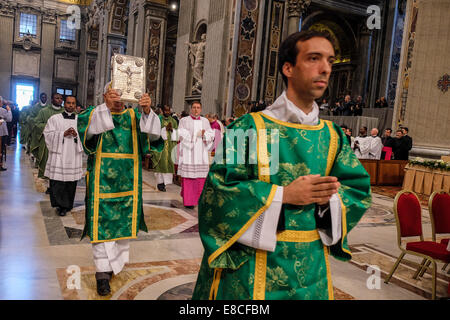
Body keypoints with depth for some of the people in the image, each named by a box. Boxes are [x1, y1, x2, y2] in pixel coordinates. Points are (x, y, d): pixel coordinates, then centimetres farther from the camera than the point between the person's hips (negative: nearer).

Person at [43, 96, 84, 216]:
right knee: (58, 181, -6)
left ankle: (67, 205, 15)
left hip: (74, 155, 2)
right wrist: (63, 133, -11)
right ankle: (60, 204, 6)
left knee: (71, 180, 3)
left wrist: (76, 134, -11)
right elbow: (48, 134, 0)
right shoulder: (55, 118, 6)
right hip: (58, 154, -2)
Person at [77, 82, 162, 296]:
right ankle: (102, 273, 4)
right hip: (102, 178, -2)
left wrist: (147, 111, -28)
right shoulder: (96, 113, 1)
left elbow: (153, 134, -10)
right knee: (102, 220, -3)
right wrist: (106, 108, -33)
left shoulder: (134, 116, 5)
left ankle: (116, 261, 33)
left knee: (124, 220, 12)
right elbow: (83, 124, -20)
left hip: (127, 179, 3)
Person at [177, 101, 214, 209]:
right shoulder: (184, 121, 7)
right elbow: (181, 134, -5)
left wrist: (204, 134, -13)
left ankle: (199, 199, 9)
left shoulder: (205, 121, 16)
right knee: (188, 177, -6)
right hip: (188, 153, -3)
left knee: (201, 177, -1)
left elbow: (211, 135, 7)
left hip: (201, 153, 3)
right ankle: (188, 201, -3)